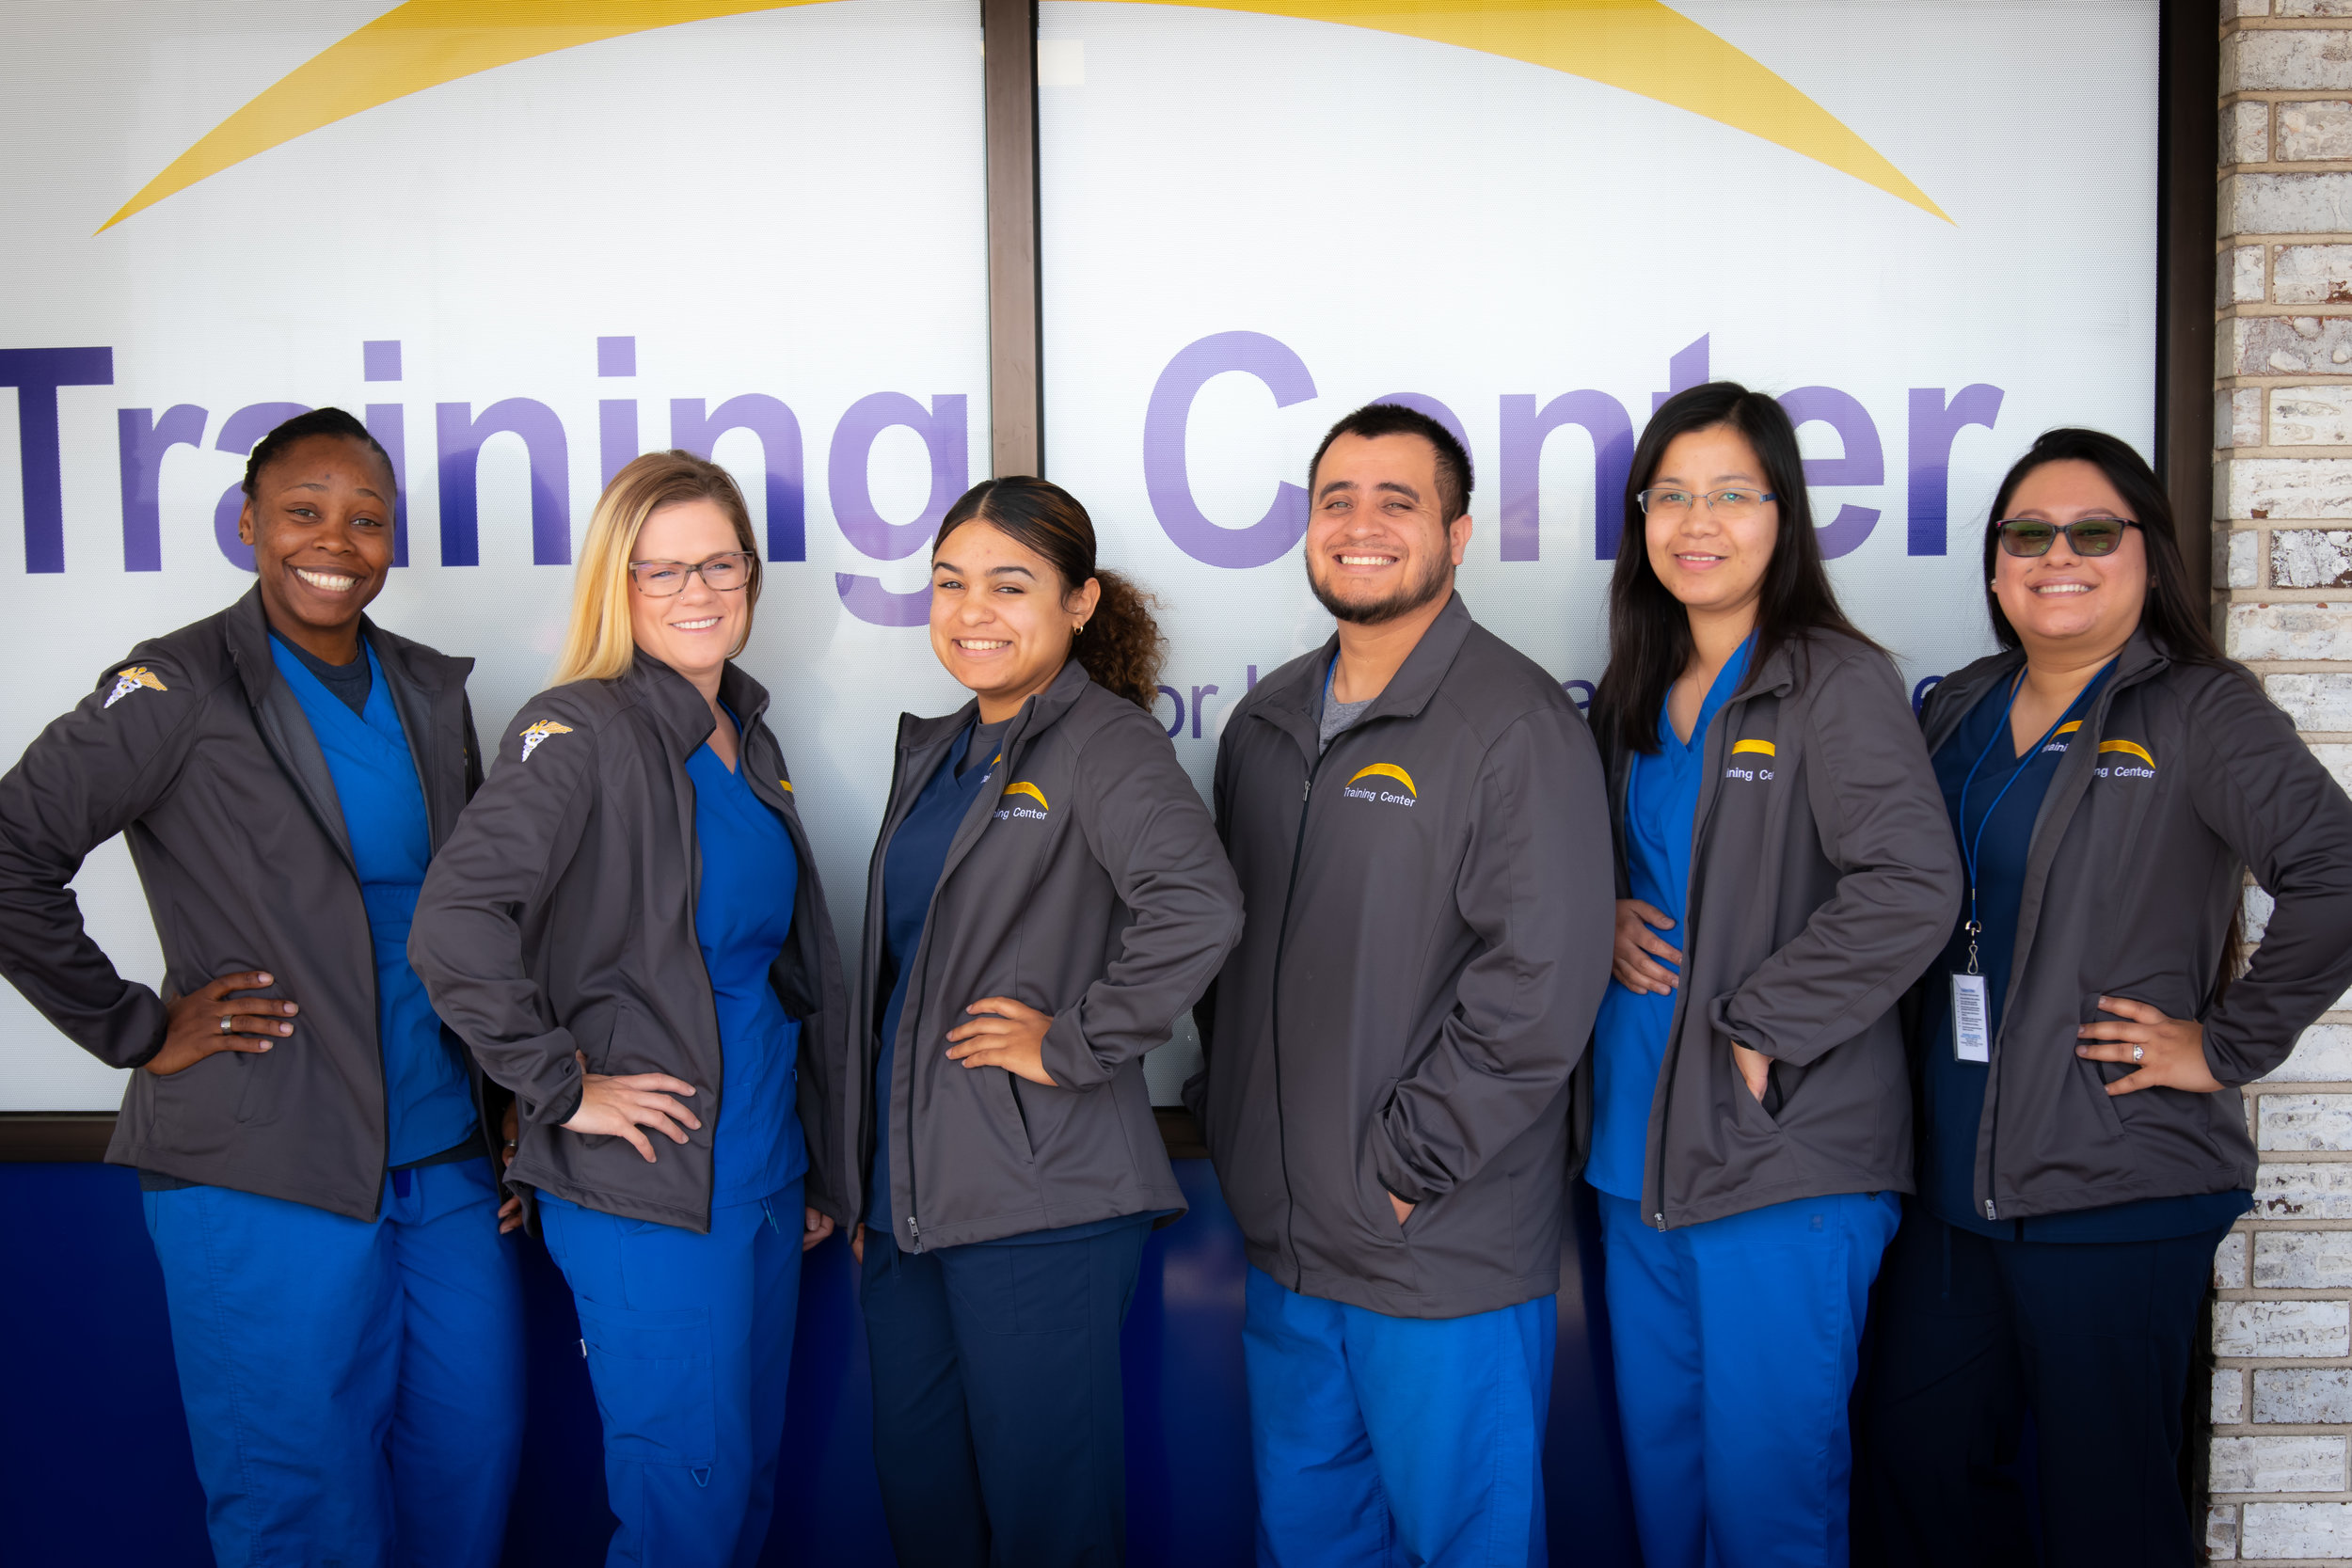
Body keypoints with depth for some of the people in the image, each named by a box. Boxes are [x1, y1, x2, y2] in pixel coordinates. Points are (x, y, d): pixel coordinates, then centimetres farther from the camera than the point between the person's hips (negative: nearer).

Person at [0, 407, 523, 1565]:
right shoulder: (177, 692, -8)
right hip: (267, 1181, -5)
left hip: (447, 1166, 6)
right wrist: (135, 1029, -12)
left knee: (472, 1469, 14)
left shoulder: (434, 693, 9)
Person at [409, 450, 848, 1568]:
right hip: (645, 1184, -7)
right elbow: (454, 921, -26)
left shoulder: (748, 739, 11)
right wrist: (558, 1085, -19)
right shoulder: (581, 731, -13)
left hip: (764, 1170, 8)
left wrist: (818, 1164, 18)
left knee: (751, 1471, 17)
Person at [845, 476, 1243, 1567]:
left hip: (1040, 1198, -8)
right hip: (908, 1191, 8)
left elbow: (1199, 907, -32)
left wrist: (1074, 1044, -22)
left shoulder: (1106, 743, -12)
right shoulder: (934, 752, 14)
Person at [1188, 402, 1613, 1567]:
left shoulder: (1517, 722, -13)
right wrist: (1223, 1110, 10)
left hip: (1445, 1260, -6)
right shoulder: (1266, 721, 10)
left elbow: (1540, 983, -19)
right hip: (1280, 1245, 7)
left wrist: (1403, 1168, -17)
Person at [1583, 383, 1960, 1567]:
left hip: (1787, 1151, -7)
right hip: (1641, 1139, 7)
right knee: (1659, 1464, 17)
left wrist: (1758, 1026, -18)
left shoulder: (1839, 684, -9)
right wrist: (1605, 918, 1)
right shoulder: (1632, 695, 13)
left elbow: (1912, 888, -20)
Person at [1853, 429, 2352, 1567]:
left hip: (2116, 1183, -6)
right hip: (1953, 1176, 6)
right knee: (1913, 1471, 14)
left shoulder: (2198, 712, -6)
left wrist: (2227, 1043, -17)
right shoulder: (1958, 712, 13)